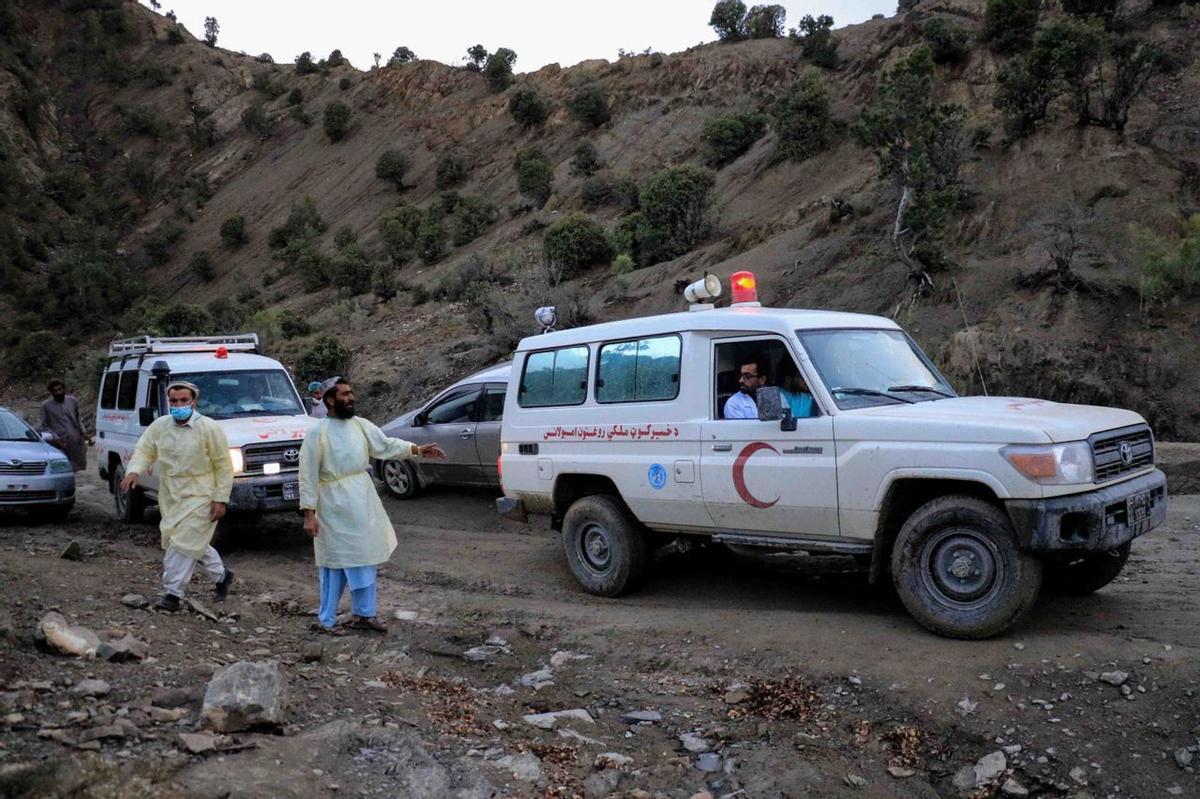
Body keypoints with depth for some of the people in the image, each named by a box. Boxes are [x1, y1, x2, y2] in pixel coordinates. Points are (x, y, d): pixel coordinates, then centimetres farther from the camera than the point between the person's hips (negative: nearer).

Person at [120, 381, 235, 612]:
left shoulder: (209, 428, -12)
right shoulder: (159, 426, 3)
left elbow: (224, 466, -10)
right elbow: (144, 451, 6)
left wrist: (220, 499, -14)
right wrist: (134, 471, -16)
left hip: (199, 497, -6)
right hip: (170, 497, 6)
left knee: (183, 544, -10)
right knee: (194, 544, 16)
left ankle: (172, 594, -3)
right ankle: (221, 575, 36)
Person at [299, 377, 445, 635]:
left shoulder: (359, 424, 4)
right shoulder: (318, 433, -13)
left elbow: (386, 445, 6)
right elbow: (308, 475, -13)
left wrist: (417, 450, -7)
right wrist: (309, 513, -15)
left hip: (362, 500, 7)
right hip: (335, 504, -7)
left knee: (365, 557, 12)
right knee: (334, 564, 0)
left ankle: (362, 614, 23)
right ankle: (325, 620, 11)